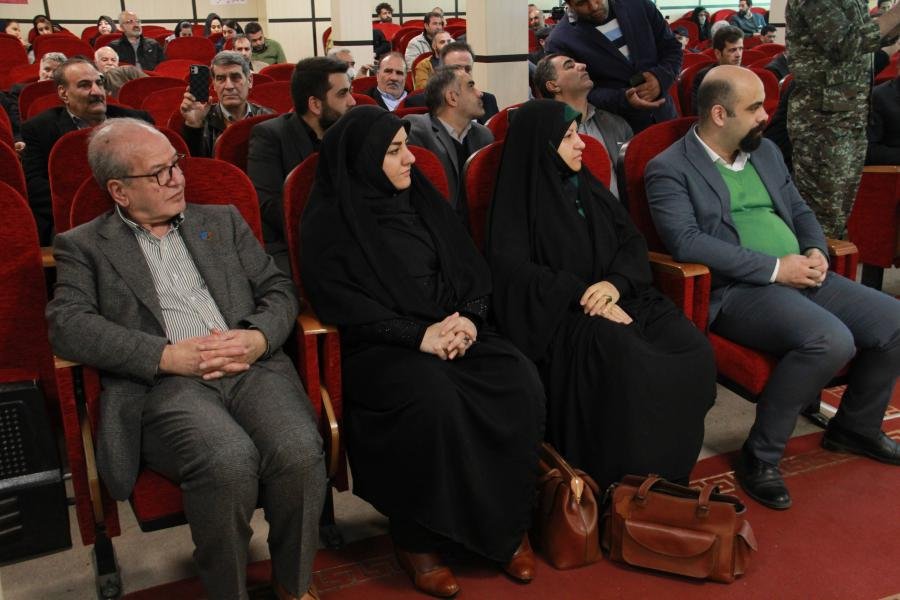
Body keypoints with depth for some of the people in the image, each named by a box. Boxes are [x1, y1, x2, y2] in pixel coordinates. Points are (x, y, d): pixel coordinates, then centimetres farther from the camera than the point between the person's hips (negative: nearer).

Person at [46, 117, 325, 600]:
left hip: (252, 368, 3)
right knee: (229, 463, -34)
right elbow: (67, 324, -2)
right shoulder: (84, 246, 14)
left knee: (299, 453, -28)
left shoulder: (223, 221, 23)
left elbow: (278, 289, 17)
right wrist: (169, 356, -13)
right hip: (161, 385, -3)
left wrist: (258, 338, -6)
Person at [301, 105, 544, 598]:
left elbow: (473, 269, 13)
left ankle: (508, 524, -4)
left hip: (456, 331, 5)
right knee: (434, 401, -35)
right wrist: (419, 334, -20)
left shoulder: (422, 199, 14)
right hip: (379, 348, -5)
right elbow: (338, 300, -12)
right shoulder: (329, 220, -2)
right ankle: (418, 539, -13)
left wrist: (470, 317, -9)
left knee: (521, 386, -22)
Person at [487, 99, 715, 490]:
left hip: (618, 298, 6)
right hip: (559, 314, -6)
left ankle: (671, 475, -8)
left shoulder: (587, 187, 18)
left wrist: (614, 283, -11)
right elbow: (516, 272, -13)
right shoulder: (518, 201, -1)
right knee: (626, 360, -35)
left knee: (694, 351, -20)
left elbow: (633, 241, 11)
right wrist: (584, 296, -21)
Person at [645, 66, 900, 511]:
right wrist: (774, 268, -20)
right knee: (831, 340, -31)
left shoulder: (765, 151, 18)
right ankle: (759, 456, -13)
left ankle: (856, 426, 22)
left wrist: (816, 251, 0)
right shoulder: (669, 169, -6)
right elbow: (687, 242, -19)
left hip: (800, 277, 8)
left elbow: (799, 210, 24)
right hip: (736, 290, -8)